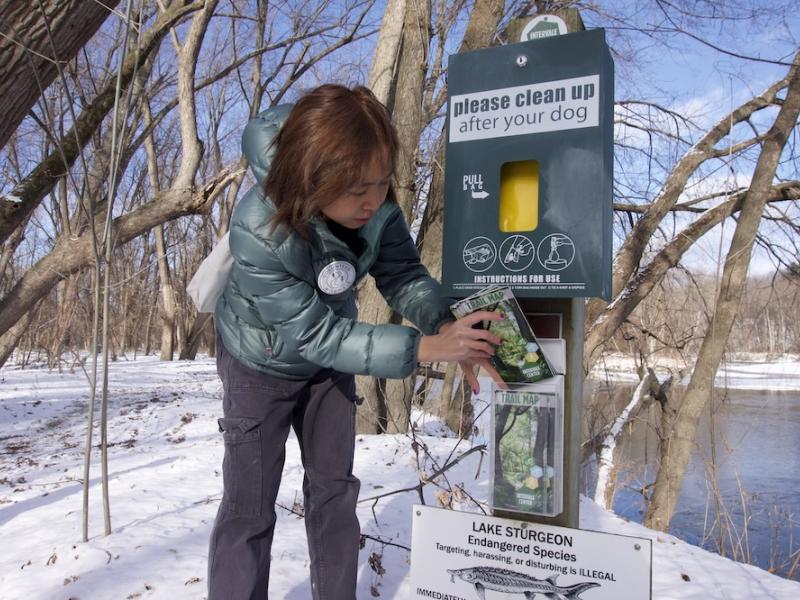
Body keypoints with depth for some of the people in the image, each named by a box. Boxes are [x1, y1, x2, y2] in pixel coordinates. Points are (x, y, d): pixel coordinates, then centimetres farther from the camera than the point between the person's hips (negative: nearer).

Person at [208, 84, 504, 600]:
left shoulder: (376, 206, -29)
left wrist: (447, 325, -38)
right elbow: (315, 334, -35)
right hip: (261, 363, -4)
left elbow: (402, 274, -18)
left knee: (335, 489, 14)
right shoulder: (258, 232, -40)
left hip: (328, 360, 5)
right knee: (250, 508, 3)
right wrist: (425, 348, -42)